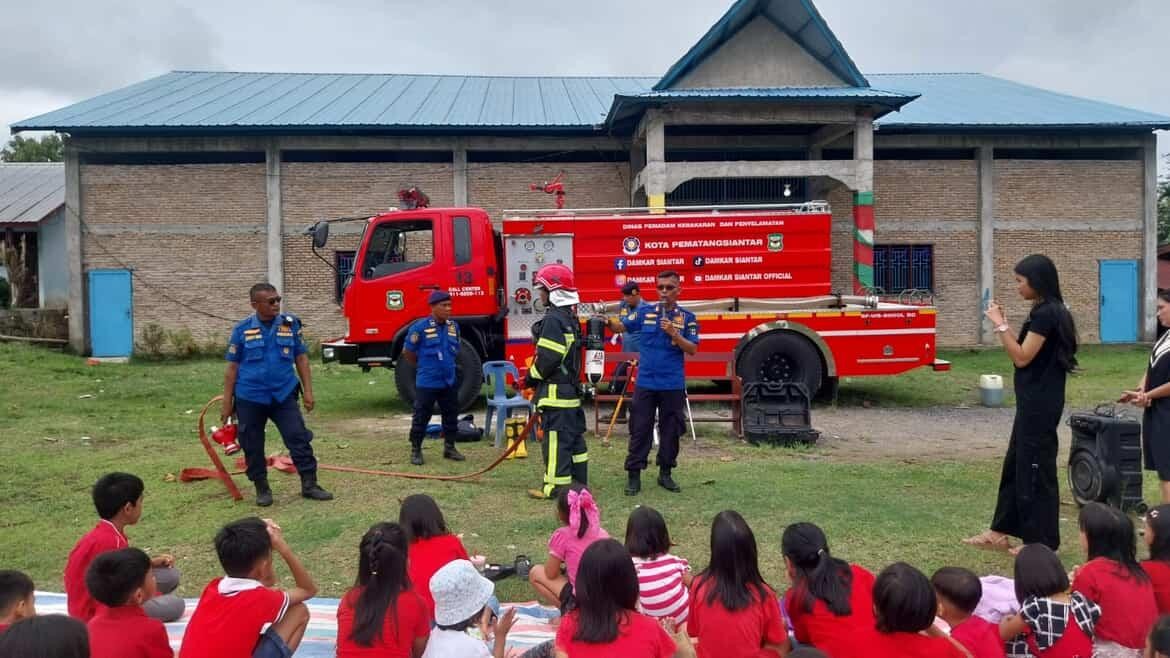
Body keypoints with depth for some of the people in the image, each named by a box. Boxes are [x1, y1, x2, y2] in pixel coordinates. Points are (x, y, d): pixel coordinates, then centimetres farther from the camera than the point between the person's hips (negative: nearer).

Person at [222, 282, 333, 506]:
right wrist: (227, 402, 1)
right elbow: (232, 366, 2)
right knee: (253, 446, 7)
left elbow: (301, 358, 6)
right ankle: (262, 489, 23)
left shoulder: (291, 324, 1)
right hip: (250, 398, 0)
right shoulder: (242, 329, -2)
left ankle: (309, 485, 5)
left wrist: (307, 391, 0)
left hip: (284, 395, 1)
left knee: (299, 439, -3)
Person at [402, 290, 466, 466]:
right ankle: (416, 450, 13)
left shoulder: (454, 326, 4)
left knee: (451, 415, 12)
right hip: (427, 383, -5)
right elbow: (407, 353, -3)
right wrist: (424, 367, 7)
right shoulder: (420, 327, -13)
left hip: (449, 381, 5)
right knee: (421, 417, 2)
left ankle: (449, 447, 25)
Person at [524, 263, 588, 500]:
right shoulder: (571, 317, 14)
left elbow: (548, 359, -22)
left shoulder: (553, 319, -17)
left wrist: (531, 377, -6)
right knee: (574, 437, 14)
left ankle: (556, 488, -4)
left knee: (555, 439, -7)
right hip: (571, 389, 10)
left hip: (556, 391, -10)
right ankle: (579, 482, 20)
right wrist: (535, 377, 18)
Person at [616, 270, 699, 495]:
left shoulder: (687, 318, 0)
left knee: (670, 430, 9)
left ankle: (665, 473, 22)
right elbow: (621, 327, 0)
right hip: (645, 383, 0)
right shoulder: (645, 312, 3)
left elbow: (692, 350, -5)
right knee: (640, 430, 1)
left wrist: (674, 333, -18)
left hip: (673, 385, 0)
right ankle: (633, 475, 7)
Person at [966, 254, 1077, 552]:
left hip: (1040, 404, -10)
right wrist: (1003, 324, 10)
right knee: (1016, 464, 14)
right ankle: (1001, 532, 22)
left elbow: (1022, 358, -18)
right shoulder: (1047, 311, 13)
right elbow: (1024, 352, 15)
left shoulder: (1046, 313, -18)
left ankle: (1041, 542, 8)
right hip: (1034, 402, 10)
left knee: (1036, 469, -2)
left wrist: (1000, 325, -15)